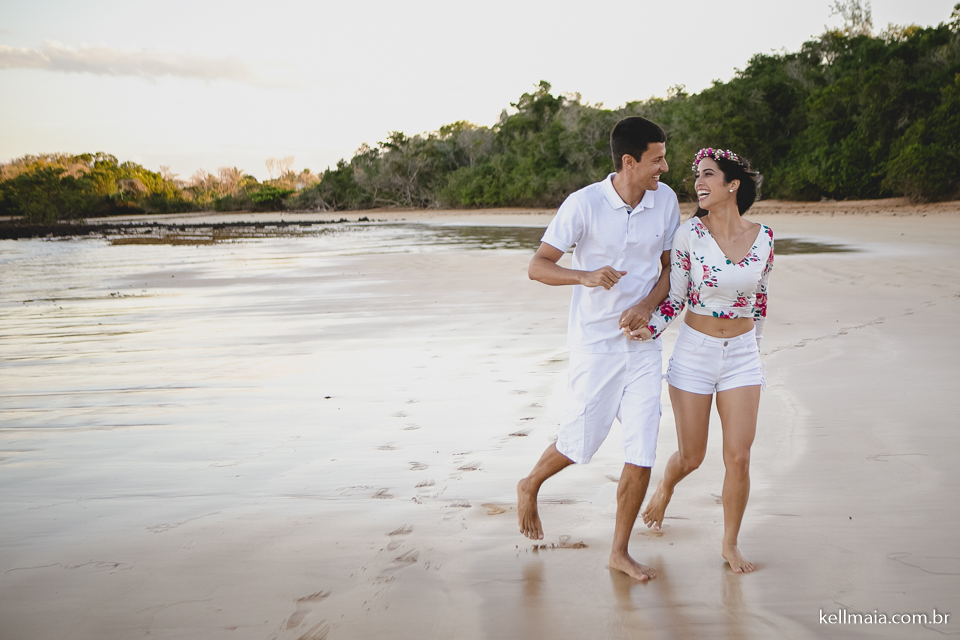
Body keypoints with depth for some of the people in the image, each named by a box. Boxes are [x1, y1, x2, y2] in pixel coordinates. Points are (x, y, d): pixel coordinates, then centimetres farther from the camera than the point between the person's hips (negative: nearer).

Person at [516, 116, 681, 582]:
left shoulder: (666, 201, -1)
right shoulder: (584, 204, -14)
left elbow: (670, 266, 9)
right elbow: (537, 266, -11)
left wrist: (647, 305, -10)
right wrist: (585, 276, -30)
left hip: (643, 343, 4)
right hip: (595, 345, -4)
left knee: (641, 456, 2)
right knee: (579, 444, 8)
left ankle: (619, 552, 19)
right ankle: (529, 488, 41)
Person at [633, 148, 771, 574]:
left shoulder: (763, 237, -4)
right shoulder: (689, 234, -11)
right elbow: (675, 297, -3)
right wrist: (649, 329, -20)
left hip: (742, 354, 2)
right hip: (695, 351, -1)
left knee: (739, 458, -1)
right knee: (691, 457, 8)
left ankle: (730, 544, 19)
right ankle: (664, 488, 44)